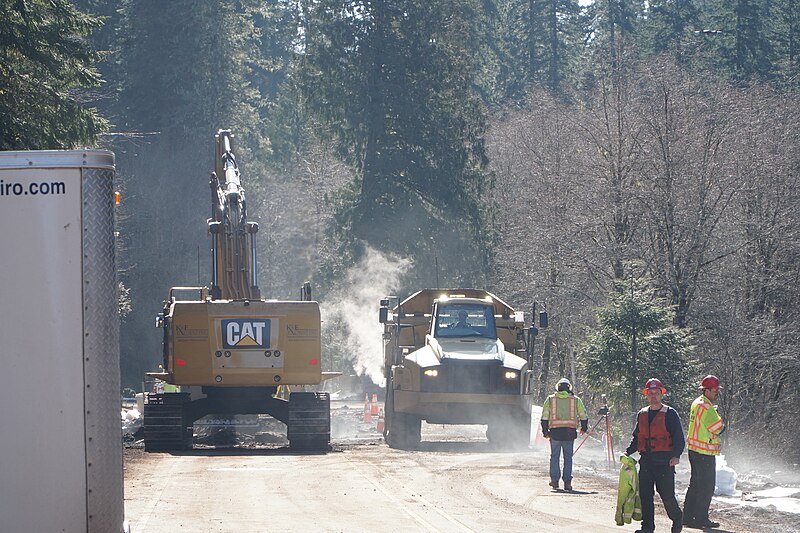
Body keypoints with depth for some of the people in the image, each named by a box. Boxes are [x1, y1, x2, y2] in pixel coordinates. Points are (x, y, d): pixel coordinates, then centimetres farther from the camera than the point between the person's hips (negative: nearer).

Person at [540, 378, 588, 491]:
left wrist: (545, 431, 8)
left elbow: (544, 417, 2)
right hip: (570, 433, 0)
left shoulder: (550, 400, 5)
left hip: (555, 432, 0)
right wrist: (584, 428, 25)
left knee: (555, 456, 11)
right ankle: (567, 481, -2)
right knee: (568, 457, 5)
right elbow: (583, 415, 10)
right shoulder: (575, 400, 6)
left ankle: (555, 480, 11)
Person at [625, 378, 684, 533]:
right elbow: (636, 437, 24)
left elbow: (679, 438, -6)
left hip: (664, 461, -5)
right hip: (646, 460, 5)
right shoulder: (642, 415, 15)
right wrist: (628, 452, 9)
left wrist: (676, 455, -21)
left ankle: (677, 518, 22)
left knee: (667, 494, -3)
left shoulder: (670, 414, -2)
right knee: (645, 494, -1)